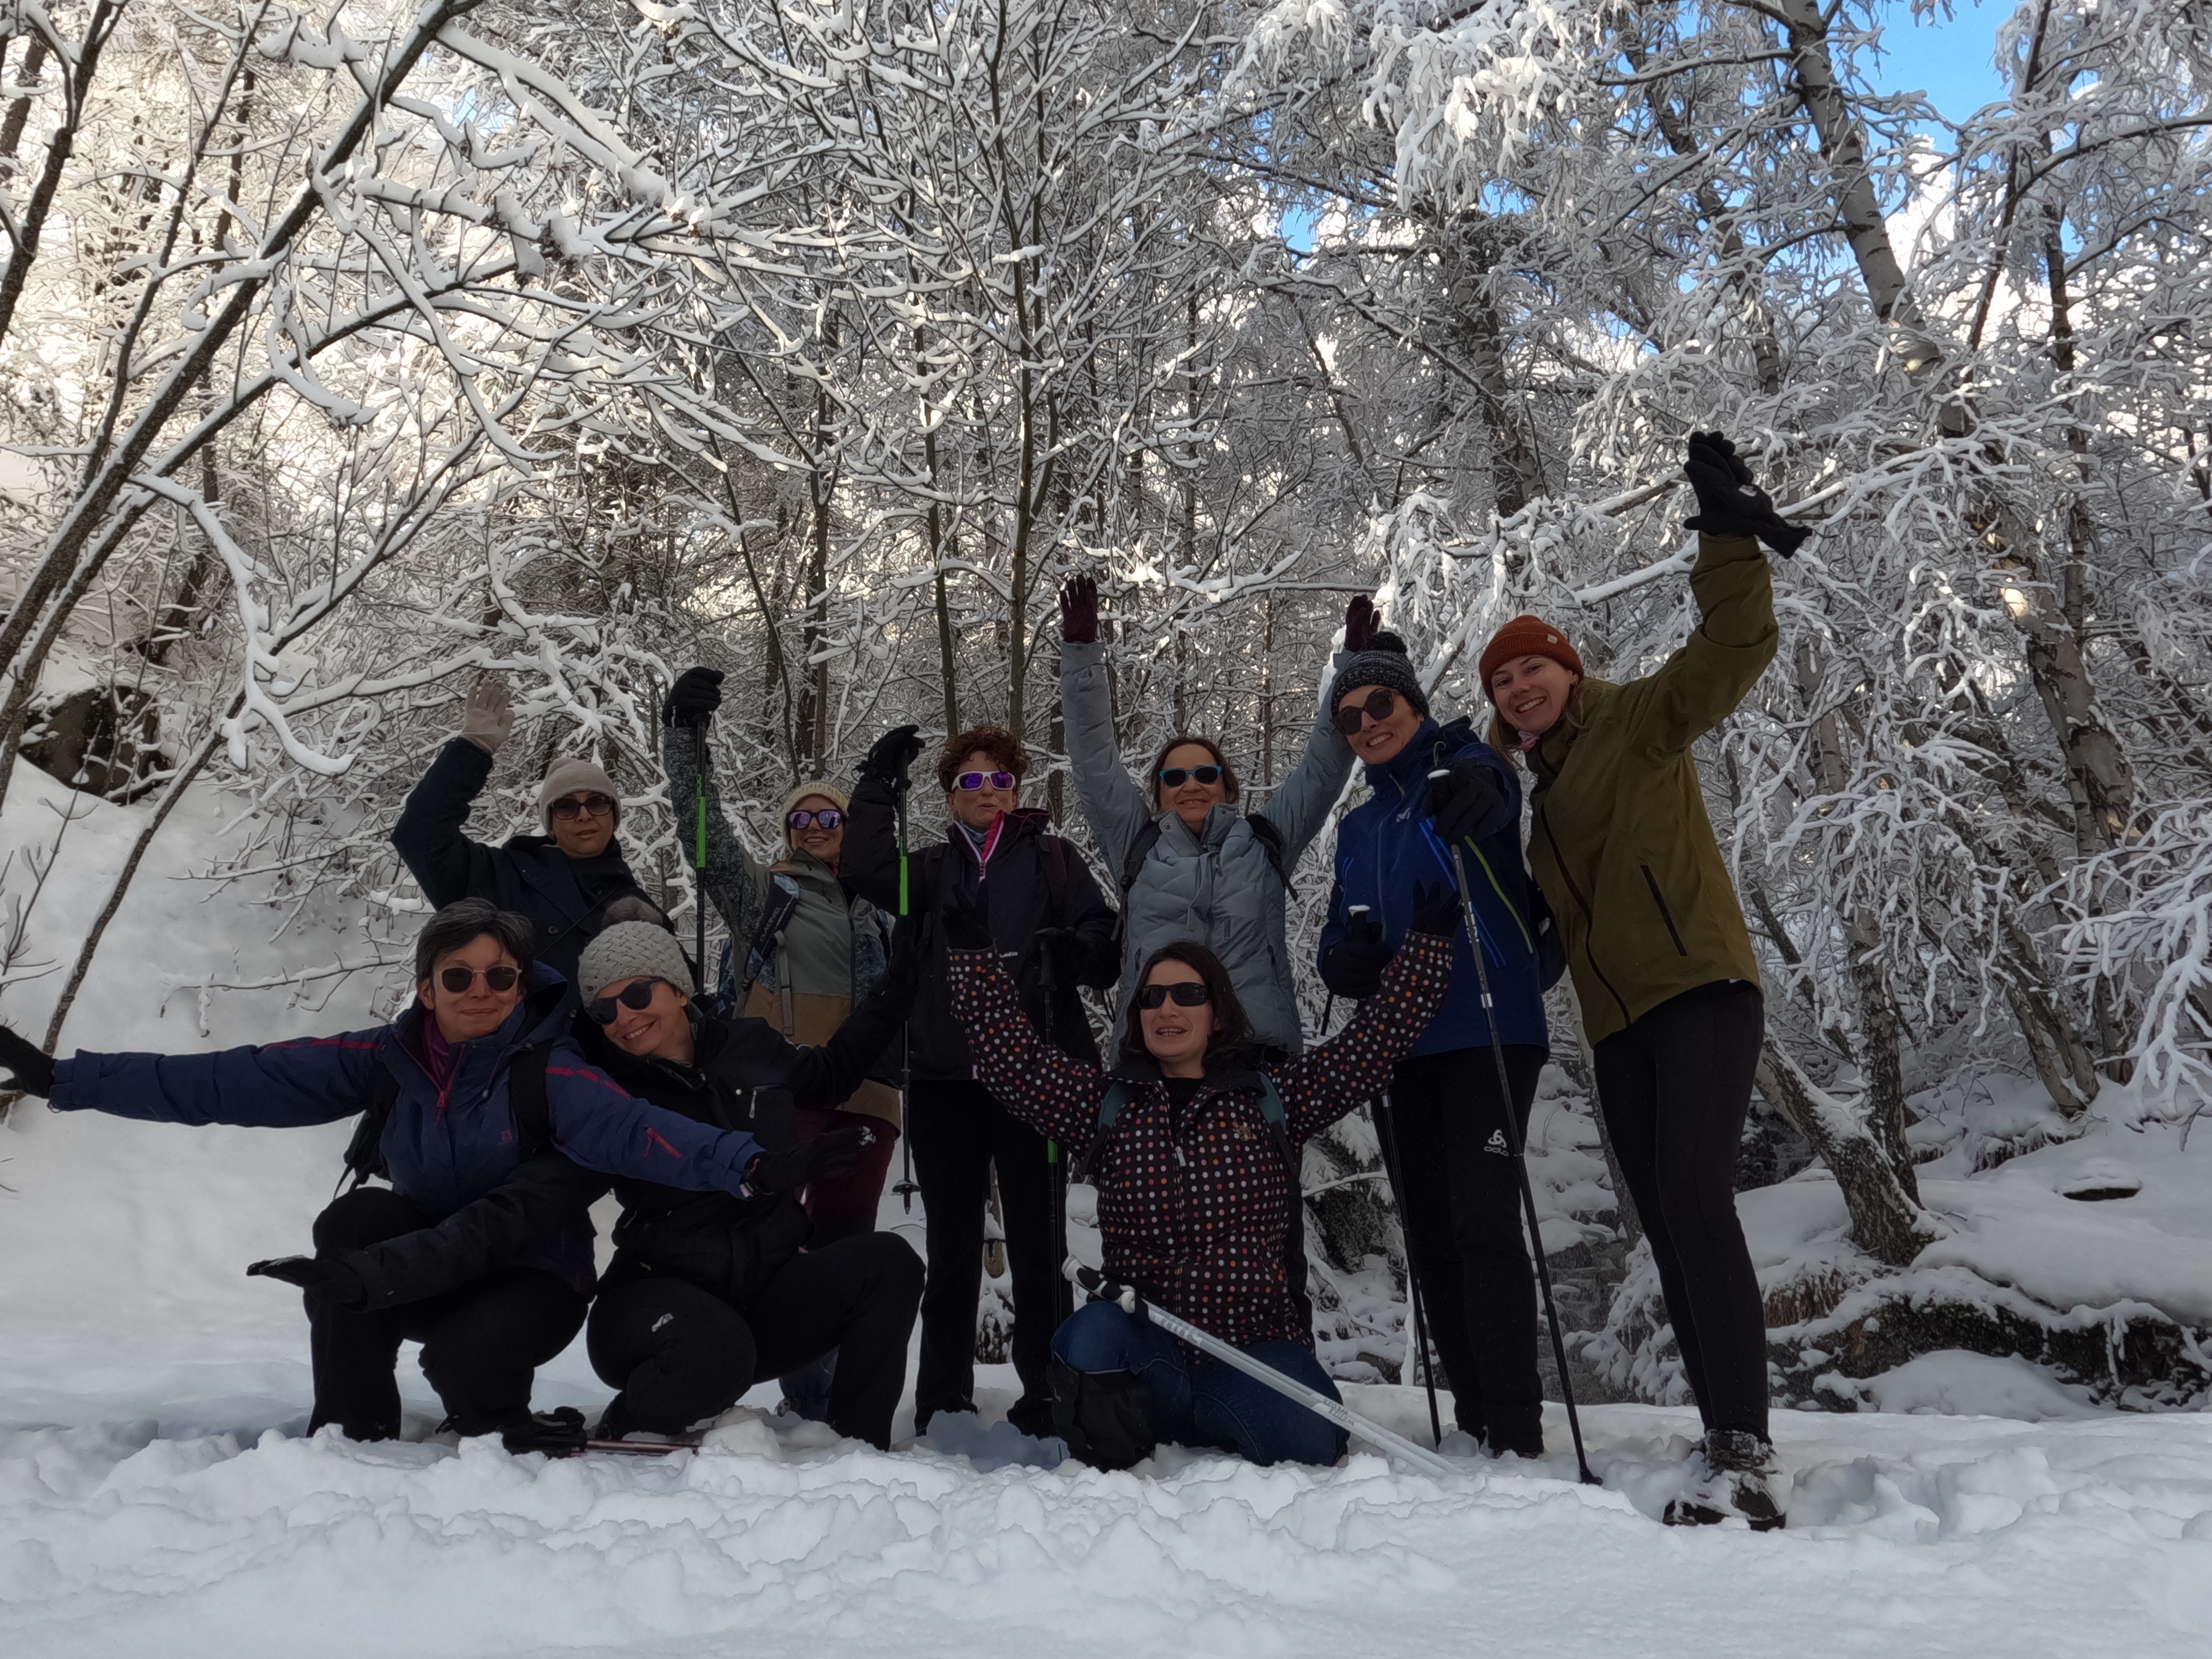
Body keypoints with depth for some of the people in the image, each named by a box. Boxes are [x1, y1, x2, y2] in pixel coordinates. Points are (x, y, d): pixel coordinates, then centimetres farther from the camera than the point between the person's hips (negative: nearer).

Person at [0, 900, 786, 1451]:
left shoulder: (549, 1074, -22)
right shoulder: (387, 1061, -9)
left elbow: (634, 1132, -39)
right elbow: (233, 1082, -11)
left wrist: (743, 1160, -59)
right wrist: (63, 1078, -15)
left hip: (531, 1276, -4)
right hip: (427, 1267, 4)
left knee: (462, 1359, -31)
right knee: (354, 1220, -22)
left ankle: (494, 1416, 7)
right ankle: (355, 1425, -5)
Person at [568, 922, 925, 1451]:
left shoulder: (750, 1046, 5)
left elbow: (832, 1072, 26)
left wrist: (902, 981, 24)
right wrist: (780, 1167, -32)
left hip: (766, 1288, 4)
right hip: (660, 1288, -4)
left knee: (887, 1261, -18)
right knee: (715, 1349, -37)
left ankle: (856, 1447, -8)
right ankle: (620, 1433, -5)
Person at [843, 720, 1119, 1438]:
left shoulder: (1052, 859, 10)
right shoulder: (932, 868, 16)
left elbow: (1107, 941, 3)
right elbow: (865, 870, -3)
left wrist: (1077, 950, -19)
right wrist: (878, 785, -6)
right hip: (944, 1076, 2)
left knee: (1036, 1241, 1)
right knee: (952, 1243, 9)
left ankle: (1043, 1393, 10)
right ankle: (944, 1397, 19)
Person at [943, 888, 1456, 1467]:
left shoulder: (1274, 1100, 7)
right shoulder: (1107, 1102, 8)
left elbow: (1379, 1035, 6)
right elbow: (1010, 1054, 2)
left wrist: (1427, 941, 3)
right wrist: (974, 950, -1)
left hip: (1258, 1341, 1)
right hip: (1144, 1341, -1)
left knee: (1309, 1446, -25)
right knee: (1089, 1338, -34)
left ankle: (1172, 1411, 4)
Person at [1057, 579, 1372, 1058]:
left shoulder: (1266, 840, 16)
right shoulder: (1137, 848, 15)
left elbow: (1322, 766, 17)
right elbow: (1095, 762, 11)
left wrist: (1354, 660, 13)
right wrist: (1080, 651, 5)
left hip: (1261, 1045, 1)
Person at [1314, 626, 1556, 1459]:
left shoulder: (1464, 768, 0)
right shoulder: (1358, 827, 20)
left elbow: (1491, 792, -26)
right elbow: (1339, 937, 19)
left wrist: (1474, 792, -51)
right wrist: (1345, 959, -6)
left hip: (1487, 1031, -7)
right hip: (1401, 1046, 7)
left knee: (1484, 1221, -13)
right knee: (1429, 1235, 9)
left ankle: (1517, 1433, -8)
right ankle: (1475, 1418, 20)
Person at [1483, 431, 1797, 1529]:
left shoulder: (1642, 720, 3)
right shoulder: (1544, 791, 23)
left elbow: (1735, 650, -12)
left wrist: (1727, 536, -22)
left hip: (1700, 993, -8)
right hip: (1618, 1025, 8)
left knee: (1697, 1204, -20)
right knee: (1669, 1230, 6)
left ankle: (1746, 1452, -18)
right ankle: (1727, 1444, 11)